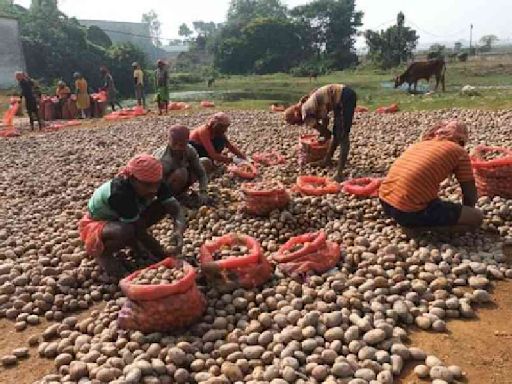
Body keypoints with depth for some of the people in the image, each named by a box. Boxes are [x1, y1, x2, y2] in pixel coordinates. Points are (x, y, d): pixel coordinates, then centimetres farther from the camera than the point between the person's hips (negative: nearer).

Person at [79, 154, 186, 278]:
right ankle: (101, 253, -7)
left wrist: (179, 230, -43)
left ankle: (135, 244, 3)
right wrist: (163, 256, -31)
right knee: (127, 232, -40)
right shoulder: (119, 193, -37)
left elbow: (175, 206, -23)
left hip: (121, 221, 7)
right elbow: (139, 230, -33)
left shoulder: (152, 183, -19)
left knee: (164, 205, -12)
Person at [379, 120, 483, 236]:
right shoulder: (459, 151, 6)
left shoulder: (419, 144, 23)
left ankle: (411, 222, 12)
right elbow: (471, 195, 8)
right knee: (477, 217, 8)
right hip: (411, 210, -8)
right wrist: (465, 215, 30)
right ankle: (418, 226, -2)